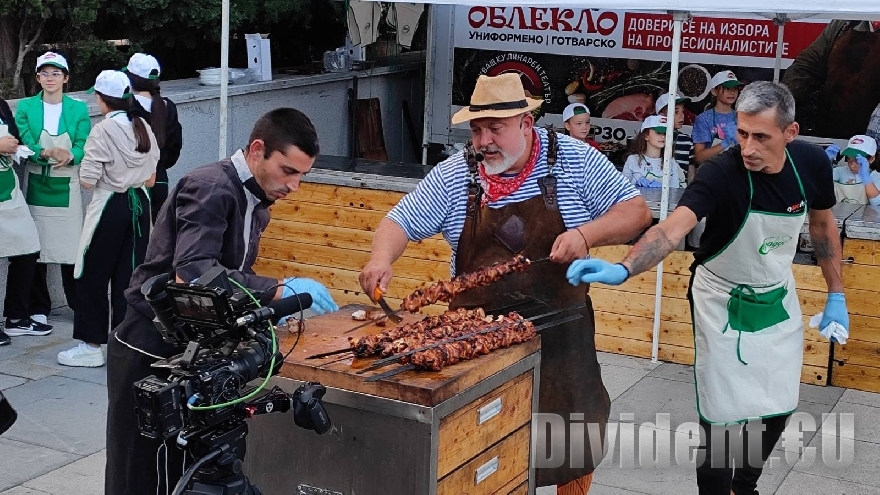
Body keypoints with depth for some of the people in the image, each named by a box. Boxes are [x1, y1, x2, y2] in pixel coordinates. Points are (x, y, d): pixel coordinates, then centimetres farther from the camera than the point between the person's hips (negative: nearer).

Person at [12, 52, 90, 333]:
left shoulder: (79, 109, 6)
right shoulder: (26, 107, 4)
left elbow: (83, 146, -2)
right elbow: (24, 145, -6)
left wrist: (69, 157, -25)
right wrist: (46, 153, -27)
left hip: (66, 188, 0)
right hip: (35, 186, 0)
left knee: (71, 247, 0)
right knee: (34, 248, 1)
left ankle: (80, 304, 14)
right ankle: (37, 310, 11)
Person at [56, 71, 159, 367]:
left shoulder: (102, 131, -16)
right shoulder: (144, 128, 3)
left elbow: (87, 181, -17)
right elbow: (151, 178, 8)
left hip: (110, 207, -6)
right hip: (139, 204, 6)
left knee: (93, 276, 5)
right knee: (128, 275, 11)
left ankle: (91, 345, 9)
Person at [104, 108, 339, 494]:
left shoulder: (255, 203, 9)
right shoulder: (211, 187, -21)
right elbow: (191, 273, -34)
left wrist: (273, 304, -3)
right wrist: (279, 291, -36)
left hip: (190, 350, 9)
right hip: (150, 353, -9)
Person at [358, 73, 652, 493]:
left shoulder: (574, 160, -8)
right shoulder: (454, 175, -3)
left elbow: (636, 211, -6)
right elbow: (401, 221, -1)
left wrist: (586, 234, -24)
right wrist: (381, 260, -22)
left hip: (559, 331, -1)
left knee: (573, 441, 14)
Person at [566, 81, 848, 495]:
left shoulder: (811, 163, -16)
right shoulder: (722, 173, -31)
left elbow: (823, 225, 3)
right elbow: (672, 228, -46)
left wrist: (835, 295, 5)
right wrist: (622, 269, -63)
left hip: (778, 297, 5)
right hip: (723, 302, -5)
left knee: (778, 406, 15)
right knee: (724, 413, -4)